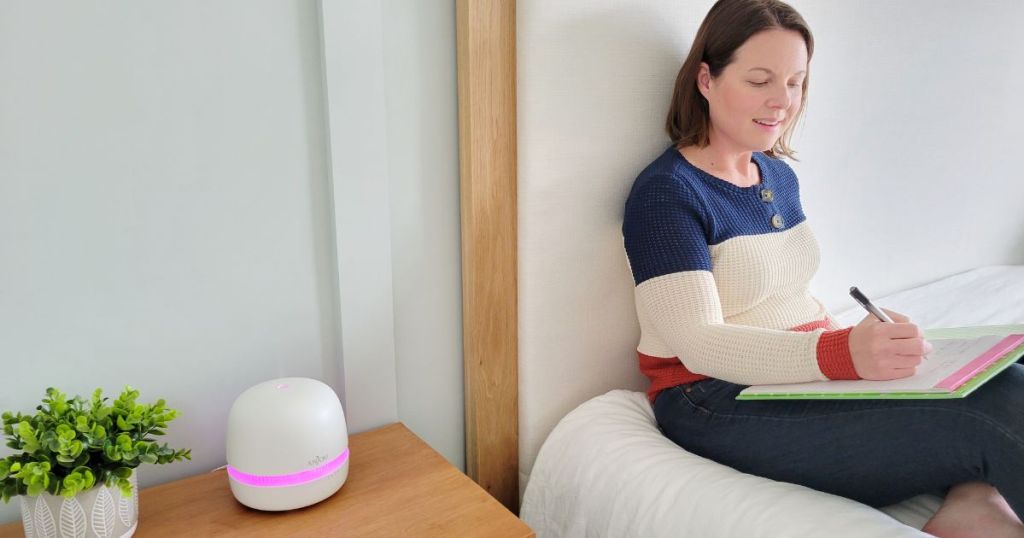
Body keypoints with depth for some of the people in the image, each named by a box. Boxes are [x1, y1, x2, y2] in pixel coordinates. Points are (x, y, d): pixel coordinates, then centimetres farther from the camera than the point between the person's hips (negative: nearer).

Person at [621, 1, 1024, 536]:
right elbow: (700, 345, -20)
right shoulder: (665, 193, -10)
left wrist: (858, 343, 1)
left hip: (810, 373, 8)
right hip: (720, 404, -8)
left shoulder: (780, 175, 16)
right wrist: (843, 353, -34)